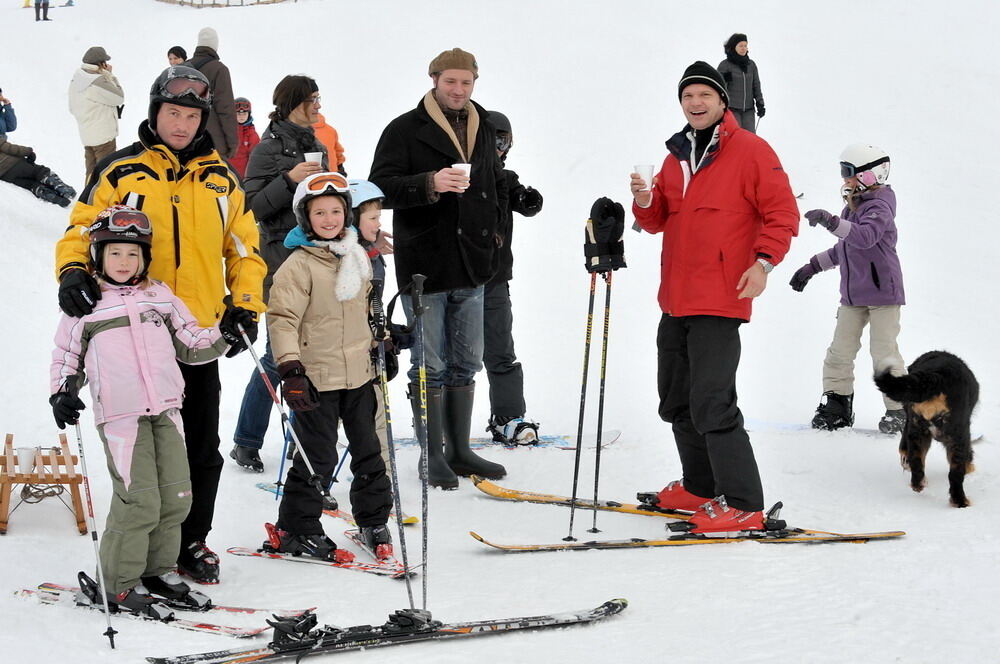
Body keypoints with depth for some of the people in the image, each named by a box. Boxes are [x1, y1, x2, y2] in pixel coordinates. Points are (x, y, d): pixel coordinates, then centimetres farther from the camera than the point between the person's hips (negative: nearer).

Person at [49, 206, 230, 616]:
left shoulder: (160, 297, 14)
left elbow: (189, 343, 20)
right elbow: (66, 357, 12)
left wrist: (224, 336, 5)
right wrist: (63, 393, -3)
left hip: (166, 410, 5)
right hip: (119, 415, -4)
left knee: (176, 495, 4)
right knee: (139, 498, -11)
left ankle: (158, 568, 21)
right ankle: (121, 581, 1)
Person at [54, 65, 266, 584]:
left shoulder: (221, 179, 12)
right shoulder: (120, 171, 2)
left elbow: (244, 249, 17)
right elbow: (82, 230, 3)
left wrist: (245, 309, 6)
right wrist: (74, 272, -16)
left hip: (201, 337, 3)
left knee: (202, 448, 8)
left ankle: (192, 541, 21)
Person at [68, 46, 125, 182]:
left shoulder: (76, 80, 5)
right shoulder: (99, 81, -24)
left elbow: (73, 108, 13)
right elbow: (119, 97, -13)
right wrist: (109, 75, -7)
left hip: (86, 134, 8)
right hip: (103, 136, -8)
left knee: (91, 171, 17)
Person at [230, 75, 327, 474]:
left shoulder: (316, 146, 16)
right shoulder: (269, 149, -7)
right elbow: (252, 206, -13)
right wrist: (289, 179, -23)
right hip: (282, 261, -7)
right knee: (279, 355, -7)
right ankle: (246, 443, 4)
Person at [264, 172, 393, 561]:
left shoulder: (358, 258, 9)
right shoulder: (299, 265, -13)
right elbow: (281, 318, -17)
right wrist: (290, 369, -24)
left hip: (359, 373, 7)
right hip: (317, 378, -7)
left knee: (368, 449, 15)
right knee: (318, 456, -2)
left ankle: (373, 521, 29)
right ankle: (294, 531, 11)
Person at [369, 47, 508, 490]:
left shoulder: (484, 130, 14)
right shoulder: (405, 130, -6)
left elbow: (497, 185, 28)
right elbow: (381, 187, -15)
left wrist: (492, 229, 16)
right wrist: (429, 184, -28)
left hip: (471, 269, 6)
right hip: (424, 266, -6)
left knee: (466, 363, 12)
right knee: (430, 365, -2)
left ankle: (459, 449, 22)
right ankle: (433, 454, 7)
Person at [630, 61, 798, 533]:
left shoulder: (750, 151, -4)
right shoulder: (676, 157, 16)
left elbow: (782, 213, -7)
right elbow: (659, 222, 19)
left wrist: (763, 262, -19)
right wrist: (645, 202, -3)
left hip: (720, 301, -8)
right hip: (676, 302, 8)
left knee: (711, 404, -15)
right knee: (676, 403, 16)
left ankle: (742, 505, -11)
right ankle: (701, 488, 30)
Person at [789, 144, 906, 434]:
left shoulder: (879, 207, -13)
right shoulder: (851, 208, 14)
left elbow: (865, 236, -34)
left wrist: (831, 222, -43)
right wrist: (812, 267, 26)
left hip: (882, 291, -8)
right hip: (852, 295, 8)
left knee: (884, 353, -8)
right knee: (840, 351, 5)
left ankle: (899, 410, 1)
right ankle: (836, 405, 13)